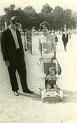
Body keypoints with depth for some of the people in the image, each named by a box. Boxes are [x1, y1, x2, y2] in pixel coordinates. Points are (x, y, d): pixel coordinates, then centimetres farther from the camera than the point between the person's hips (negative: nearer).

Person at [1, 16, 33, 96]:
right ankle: (15, 90, 19)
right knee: (12, 74, 6)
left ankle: (25, 89, 19)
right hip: (11, 56, -5)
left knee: (23, 72, 7)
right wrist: (6, 59, -11)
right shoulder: (5, 33, -8)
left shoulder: (17, 32, 10)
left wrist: (23, 55, 12)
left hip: (19, 54, 5)